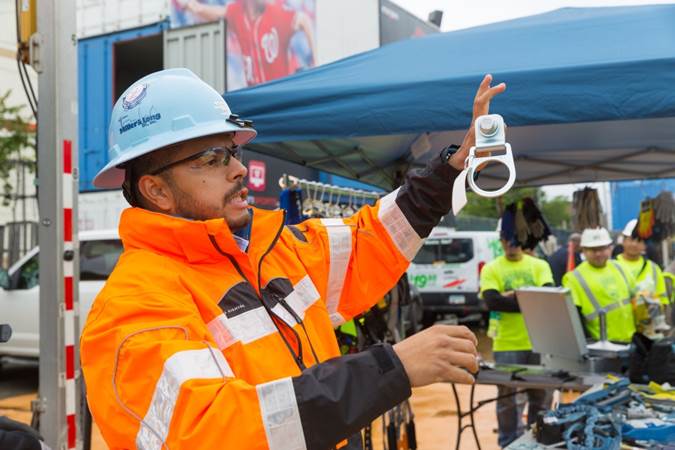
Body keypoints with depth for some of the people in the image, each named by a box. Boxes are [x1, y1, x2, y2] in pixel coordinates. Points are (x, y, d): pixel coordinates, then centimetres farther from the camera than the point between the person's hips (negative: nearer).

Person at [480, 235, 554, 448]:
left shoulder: (539, 265, 7)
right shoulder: (491, 269, 1)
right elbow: (492, 301, -13)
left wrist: (513, 296, -16)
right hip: (507, 345, -2)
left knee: (542, 396, 12)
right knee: (509, 400, 4)